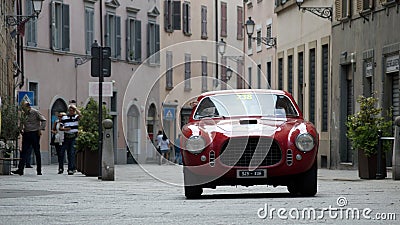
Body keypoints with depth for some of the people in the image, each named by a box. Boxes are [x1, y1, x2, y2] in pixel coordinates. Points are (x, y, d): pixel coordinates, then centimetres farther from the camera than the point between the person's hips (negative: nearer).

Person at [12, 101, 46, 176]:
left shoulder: (35, 112, -5)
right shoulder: (24, 114, 12)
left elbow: (43, 120, -6)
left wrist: (41, 129, -15)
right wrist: (22, 129, 10)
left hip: (34, 134, -5)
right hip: (26, 134, 5)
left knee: (37, 152, 1)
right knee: (24, 152, -2)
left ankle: (39, 170, 7)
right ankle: (20, 169, -7)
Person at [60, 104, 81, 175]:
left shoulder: (76, 117, 4)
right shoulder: (64, 118, 10)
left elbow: (80, 115, -21)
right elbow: (60, 128, 10)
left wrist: (75, 108, -14)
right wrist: (64, 129, -10)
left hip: (74, 137, -3)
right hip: (66, 137, 3)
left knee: (72, 153, -9)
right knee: (68, 153, 7)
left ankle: (71, 169, -10)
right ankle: (73, 168, 21)